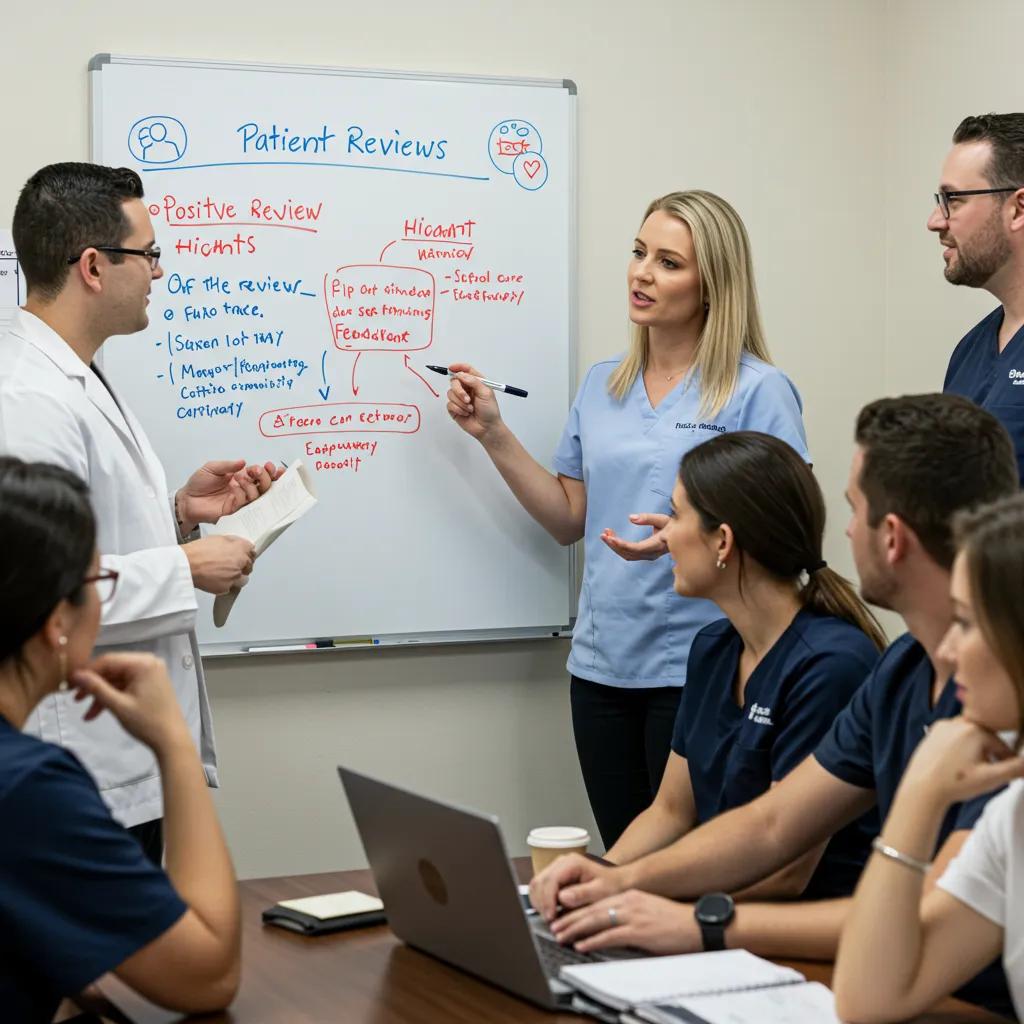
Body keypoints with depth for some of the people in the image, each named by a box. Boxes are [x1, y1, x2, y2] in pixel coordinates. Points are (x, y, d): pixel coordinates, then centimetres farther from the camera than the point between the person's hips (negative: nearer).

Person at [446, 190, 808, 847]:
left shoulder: (759, 391, -7)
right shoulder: (601, 386, 11)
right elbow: (570, 520, 13)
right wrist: (493, 434, 7)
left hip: (695, 670, -5)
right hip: (602, 663, 6)